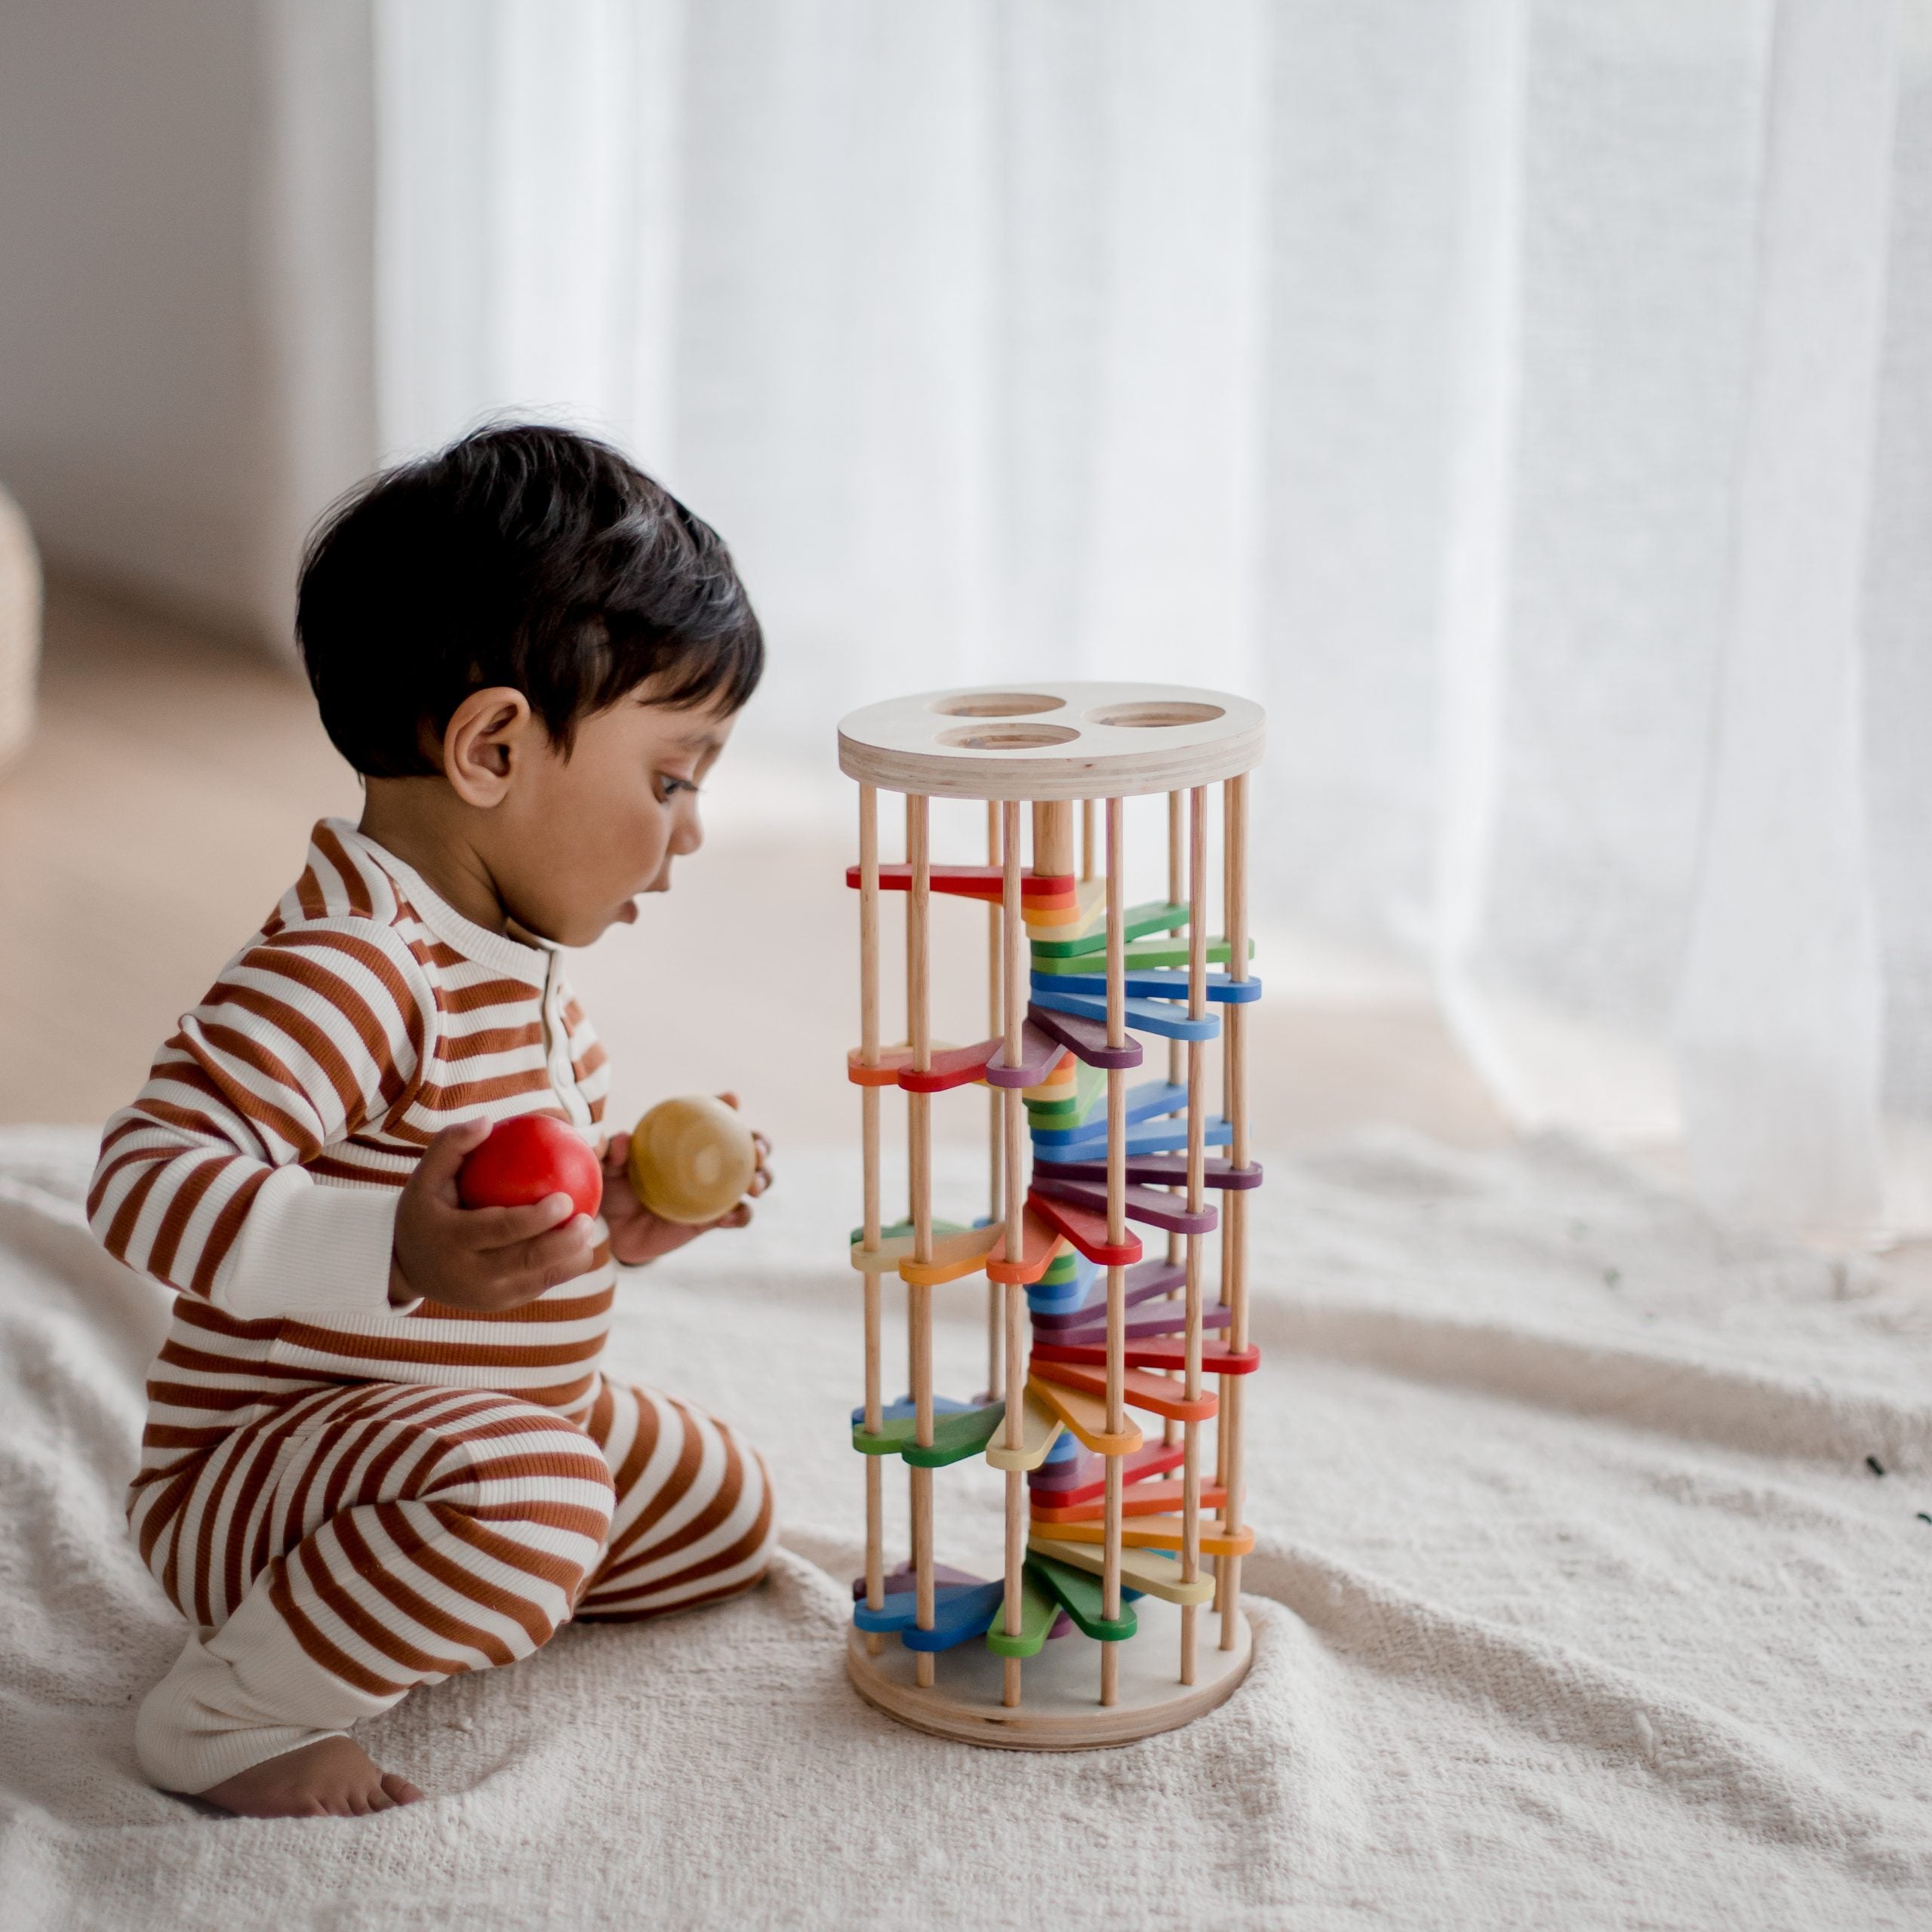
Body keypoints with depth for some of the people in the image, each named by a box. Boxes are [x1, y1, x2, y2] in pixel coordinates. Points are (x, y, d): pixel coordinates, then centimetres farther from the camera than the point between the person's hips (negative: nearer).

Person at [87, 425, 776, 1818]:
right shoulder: (348, 969, -28)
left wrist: (627, 1206, 0)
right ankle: (228, 1715, -17)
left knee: (725, 1509, 20)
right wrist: (396, 1252, -50)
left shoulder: (509, 959, 6)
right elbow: (146, 1181, -39)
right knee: (527, 1497, -38)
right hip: (250, 1470, -10)